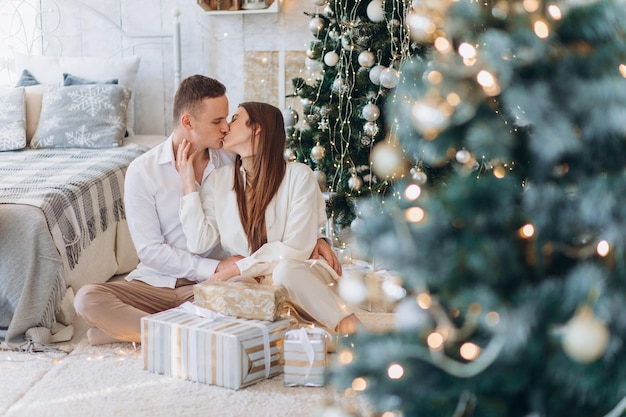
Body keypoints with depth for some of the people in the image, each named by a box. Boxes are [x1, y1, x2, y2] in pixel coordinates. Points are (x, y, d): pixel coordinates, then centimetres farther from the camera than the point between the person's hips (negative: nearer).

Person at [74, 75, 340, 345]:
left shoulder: (231, 162, 3)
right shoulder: (142, 171, -6)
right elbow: (149, 250, -10)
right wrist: (215, 267, -18)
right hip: (155, 281, -1)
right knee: (88, 298, -27)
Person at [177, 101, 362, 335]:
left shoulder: (298, 176, -6)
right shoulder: (219, 180, 8)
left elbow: (295, 250, -12)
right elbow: (199, 243, -3)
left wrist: (239, 267, -14)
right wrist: (188, 182, -2)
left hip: (297, 275, -3)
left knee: (285, 270, -38)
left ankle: (350, 328, -30)